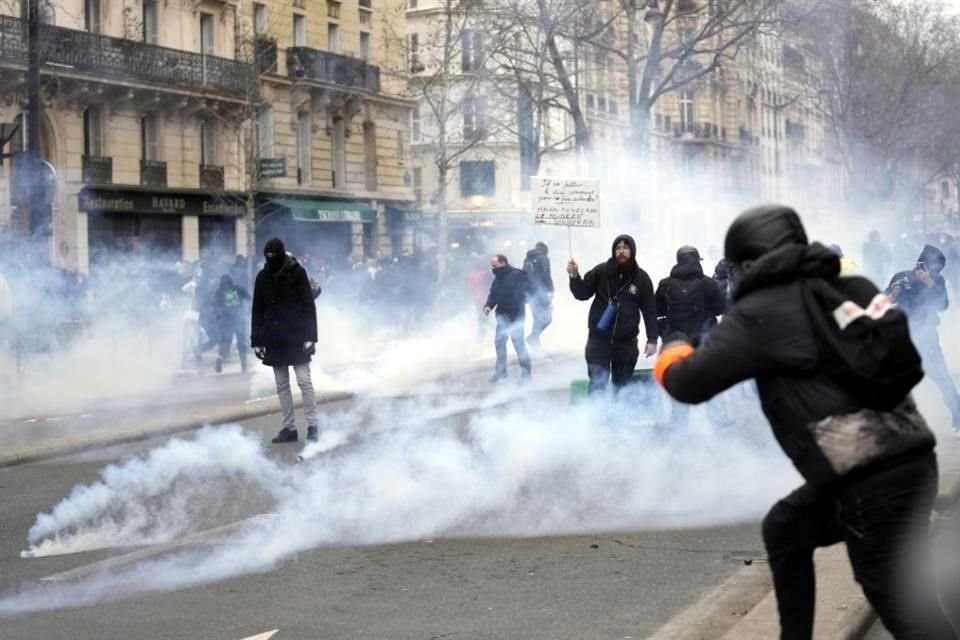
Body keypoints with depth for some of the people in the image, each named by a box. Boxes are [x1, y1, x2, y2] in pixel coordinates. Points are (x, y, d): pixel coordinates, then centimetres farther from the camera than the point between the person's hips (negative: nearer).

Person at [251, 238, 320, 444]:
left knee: (304, 381, -6)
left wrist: (310, 335, -12)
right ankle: (289, 427, 12)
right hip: (274, 340, 4)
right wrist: (256, 340, 6)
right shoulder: (263, 277, 7)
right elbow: (257, 310, 11)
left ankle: (312, 425, -1)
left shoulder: (297, 273, -4)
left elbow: (308, 306, -6)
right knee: (281, 385, 7)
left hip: (296, 337, -4)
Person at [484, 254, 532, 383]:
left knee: (518, 341, -7)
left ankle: (525, 371, 3)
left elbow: (527, 291, -12)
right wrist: (488, 306, -3)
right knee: (499, 342, 8)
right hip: (502, 314, 7)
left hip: (515, 315, -7)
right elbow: (493, 295, 14)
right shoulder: (497, 278, 11)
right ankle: (501, 371, 19)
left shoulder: (517, 275, -13)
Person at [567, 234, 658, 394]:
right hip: (599, 338, -1)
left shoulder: (641, 278, 0)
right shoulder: (601, 271, -2)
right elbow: (583, 294, 2)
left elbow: (650, 310, 2)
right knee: (597, 384, -8)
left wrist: (652, 339, -2)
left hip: (626, 341, 1)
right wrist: (575, 276, -17)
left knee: (622, 386, 10)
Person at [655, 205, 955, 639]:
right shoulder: (850, 291, 11)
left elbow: (692, 383, -8)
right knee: (785, 529, 24)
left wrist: (672, 361, 15)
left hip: (874, 480, -8)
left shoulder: (762, 311, -9)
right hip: (901, 460, 8)